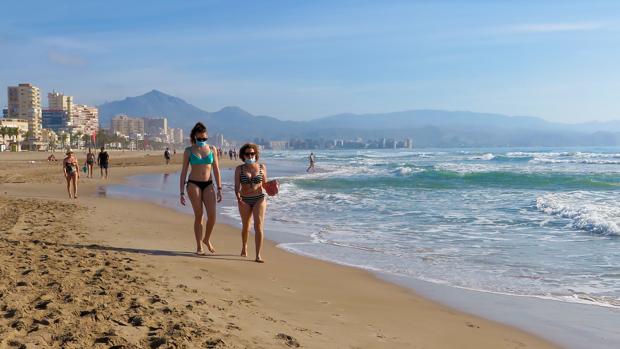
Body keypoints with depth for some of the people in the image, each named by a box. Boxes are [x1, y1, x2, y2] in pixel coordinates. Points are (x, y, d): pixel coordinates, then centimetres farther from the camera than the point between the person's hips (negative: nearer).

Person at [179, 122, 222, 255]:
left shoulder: (212, 149, 7)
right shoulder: (189, 151, 2)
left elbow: (216, 170, 8)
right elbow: (184, 171, 3)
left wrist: (219, 189, 3)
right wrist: (182, 192, -1)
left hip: (208, 184, 2)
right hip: (194, 184, -2)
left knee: (212, 214, -8)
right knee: (198, 215, -4)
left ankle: (206, 239, 19)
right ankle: (199, 246, 7)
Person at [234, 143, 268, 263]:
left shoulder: (262, 167, 3)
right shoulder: (239, 169, 0)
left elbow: (265, 184, 11)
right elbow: (237, 186, -7)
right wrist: (238, 197, -25)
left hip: (259, 199, -1)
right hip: (244, 200, 1)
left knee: (258, 226, -13)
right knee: (245, 226, 16)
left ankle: (258, 255, -13)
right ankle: (244, 246, 45)